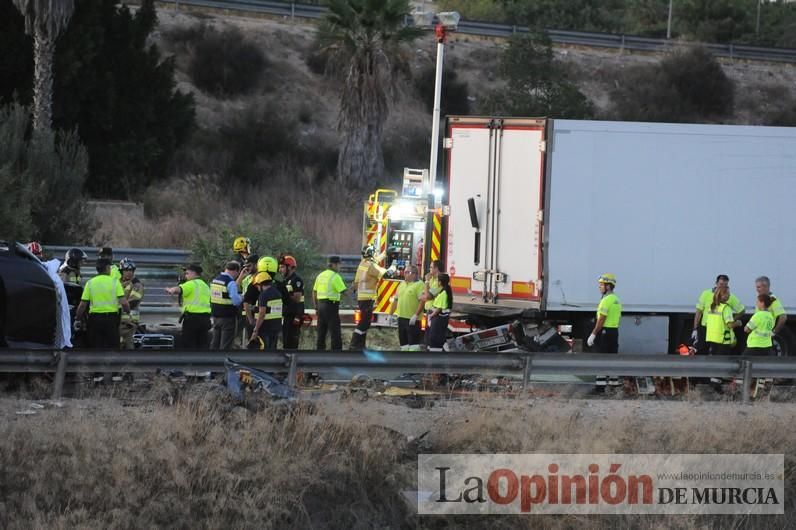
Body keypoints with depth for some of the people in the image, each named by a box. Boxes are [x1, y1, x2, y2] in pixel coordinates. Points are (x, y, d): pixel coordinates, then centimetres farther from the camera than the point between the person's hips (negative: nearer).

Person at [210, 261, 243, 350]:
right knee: (226, 344, -2)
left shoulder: (214, 280, 8)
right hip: (228, 317, -7)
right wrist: (241, 298, -1)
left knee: (215, 343, 15)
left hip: (215, 315, 7)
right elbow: (236, 301, -22)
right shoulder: (231, 283, -17)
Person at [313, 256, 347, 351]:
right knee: (335, 333, -6)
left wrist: (316, 307, 23)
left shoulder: (321, 275, 14)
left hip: (321, 305, 8)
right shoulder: (335, 276, -11)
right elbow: (344, 292, -15)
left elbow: (314, 292, 18)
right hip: (331, 306, -8)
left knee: (321, 332, 12)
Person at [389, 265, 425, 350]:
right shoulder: (402, 284, 17)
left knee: (413, 343, -9)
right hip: (401, 318, 8)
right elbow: (395, 301, 22)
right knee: (403, 340, 12)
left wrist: (416, 315, -24)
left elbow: (422, 301, -17)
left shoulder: (419, 285, -8)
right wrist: (390, 314, 17)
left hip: (412, 319, -8)